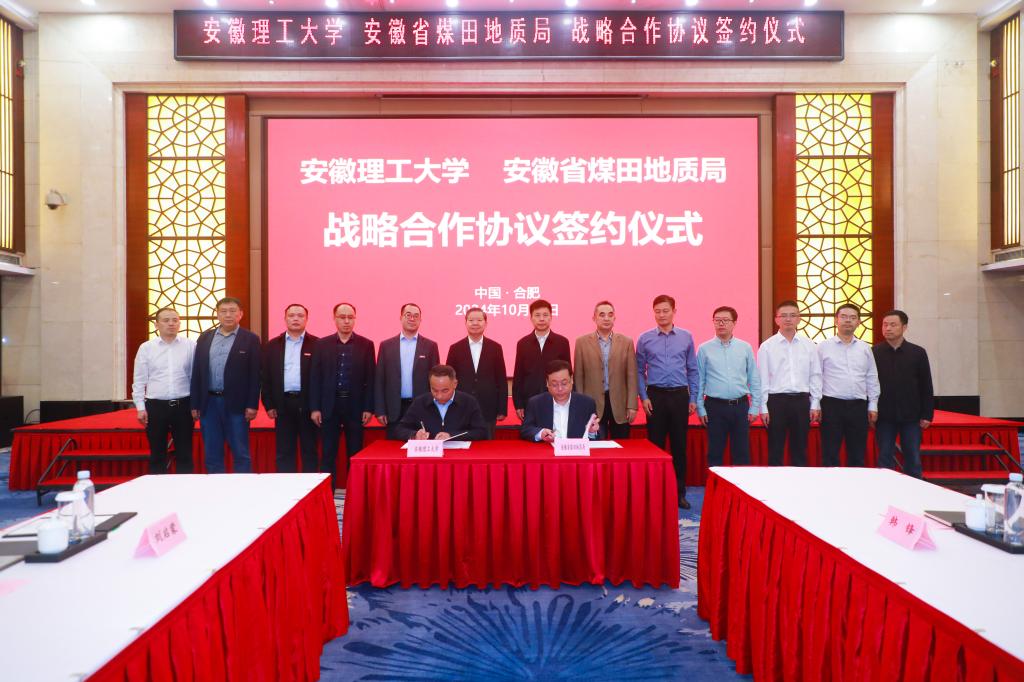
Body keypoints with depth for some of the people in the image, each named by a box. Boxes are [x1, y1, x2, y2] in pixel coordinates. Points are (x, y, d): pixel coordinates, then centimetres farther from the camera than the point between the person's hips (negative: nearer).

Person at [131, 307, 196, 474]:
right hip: (155, 406, 1)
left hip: (183, 405, 0)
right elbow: (139, 380, 5)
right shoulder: (146, 348, 3)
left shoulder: (190, 346, 1)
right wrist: (140, 408, 0)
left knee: (184, 454, 6)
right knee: (157, 454, 9)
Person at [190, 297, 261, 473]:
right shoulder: (205, 338, 11)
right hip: (208, 403, 4)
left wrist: (252, 405, -10)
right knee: (212, 454, 10)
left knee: (241, 454, 1)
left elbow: (254, 375, -4)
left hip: (236, 404, -4)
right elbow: (197, 372, 10)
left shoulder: (250, 339, -1)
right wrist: (195, 404, 6)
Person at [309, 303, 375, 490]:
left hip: (355, 406, -1)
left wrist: (368, 408, -6)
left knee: (355, 454, 6)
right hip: (329, 406, 1)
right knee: (328, 454, 6)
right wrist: (314, 408, -3)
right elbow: (315, 377, 2)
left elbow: (370, 378, -1)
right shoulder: (322, 344, 5)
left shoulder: (366, 344, 2)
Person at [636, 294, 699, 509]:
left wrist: (693, 399, 3)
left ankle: (679, 492, 18)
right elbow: (639, 371, 4)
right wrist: (644, 397, -4)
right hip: (656, 395, -1)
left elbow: (692, 370, 7)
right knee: (655, 444, 5)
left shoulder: (686, 337, 4)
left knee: (679, 445, 7)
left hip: (679, 395, 1)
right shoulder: (645, 339, 1)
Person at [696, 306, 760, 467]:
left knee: (741, 453, 7)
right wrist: (700, 409, 0)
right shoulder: (704, 349, 1)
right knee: (715, 453, 6)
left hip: (740, 406, 1)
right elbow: (699, 381, 3)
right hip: (715, 406, -1)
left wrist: (754, 408, 3)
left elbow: (754, 380, 7)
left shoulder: (745, 348, 5)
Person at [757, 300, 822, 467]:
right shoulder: (767, 346, 0)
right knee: (775, 451, 4)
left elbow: (815, 376, 8)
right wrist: (764, 408, -5)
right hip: (776, 401, -2)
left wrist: (815, 405, 3)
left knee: (800, 450, 11)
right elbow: (763, 379, -1)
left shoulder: (809, 345, 7)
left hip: (802, 400, 2)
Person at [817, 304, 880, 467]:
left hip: (858, 406, 3)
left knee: (857, 455, 9)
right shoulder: (823, 347, 1)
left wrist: (873, 406, 9)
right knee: (830, 455, 1)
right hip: (832, 405, -3)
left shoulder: (865, 348, 11)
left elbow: (872, 379, 13)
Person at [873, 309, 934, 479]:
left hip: (911, 416, 1)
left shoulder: (918, 353, 1)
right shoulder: (875, 353, -1)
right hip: (884, 416, -1)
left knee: (913, 460, 8)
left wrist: (927, 414, -1)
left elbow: (926, 387, 3)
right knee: (885, 459, 6)